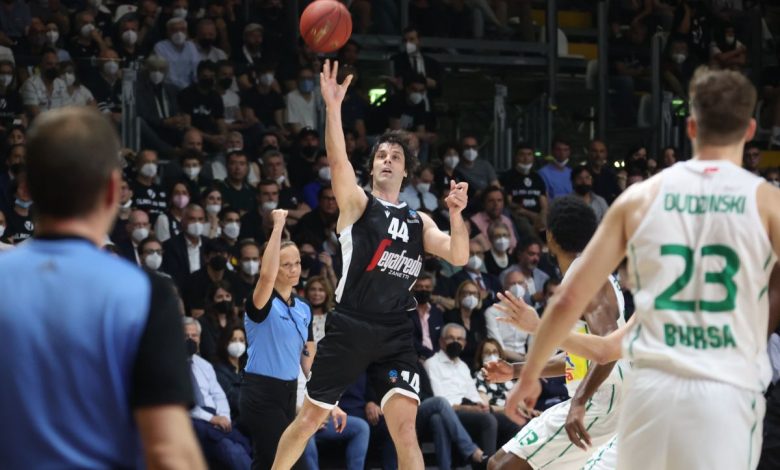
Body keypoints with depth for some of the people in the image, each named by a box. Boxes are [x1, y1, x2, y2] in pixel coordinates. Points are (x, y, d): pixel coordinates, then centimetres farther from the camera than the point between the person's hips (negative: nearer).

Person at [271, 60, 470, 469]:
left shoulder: (418, 222, 15)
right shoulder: (357, 203, 3)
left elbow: (458, 256, 4)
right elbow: (338, 159, -14)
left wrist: (456, 213, -13)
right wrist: (333, 105, -28)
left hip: (395, 335, 2)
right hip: (349, 328, -2)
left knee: (405, 428, -11)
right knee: (309, 420, 7)